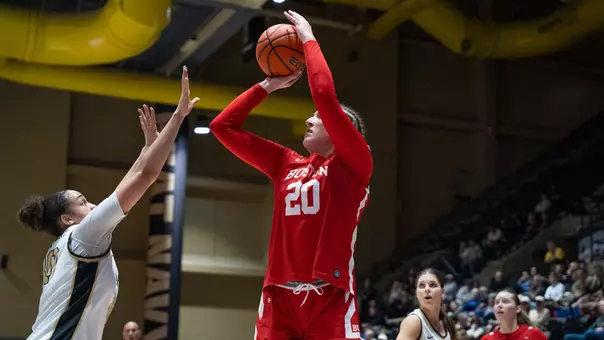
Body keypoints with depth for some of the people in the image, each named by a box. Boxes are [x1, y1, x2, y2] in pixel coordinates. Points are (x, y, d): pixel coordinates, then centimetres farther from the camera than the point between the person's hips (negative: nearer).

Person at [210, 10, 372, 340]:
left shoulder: (354, 164, 1)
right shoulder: (287, 164, 15)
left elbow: (324, 95, -13)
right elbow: (223, 125, 18)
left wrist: (308, 40, 0)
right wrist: (267, 86, 18)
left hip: (330, 299, -4)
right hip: (279, 298, 5)